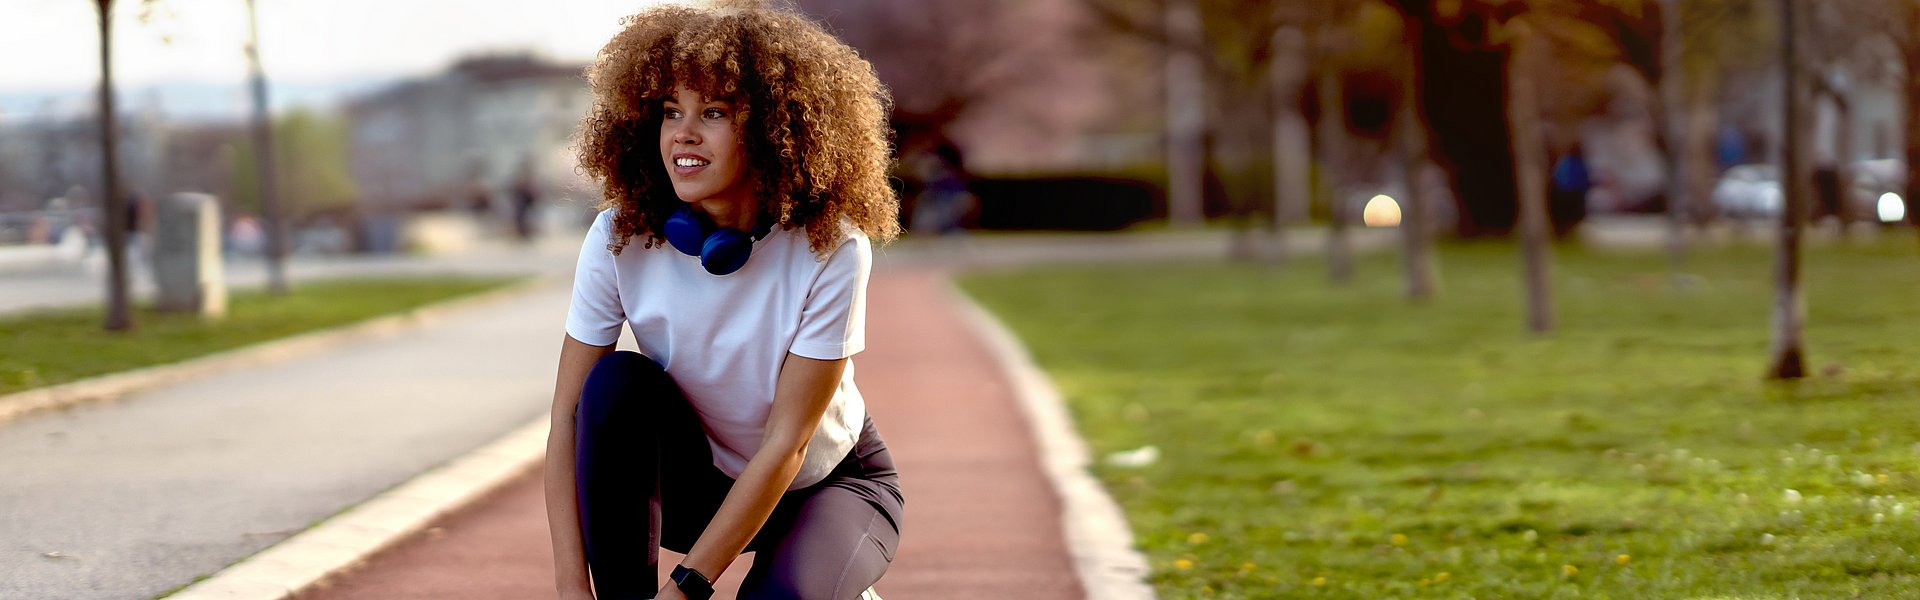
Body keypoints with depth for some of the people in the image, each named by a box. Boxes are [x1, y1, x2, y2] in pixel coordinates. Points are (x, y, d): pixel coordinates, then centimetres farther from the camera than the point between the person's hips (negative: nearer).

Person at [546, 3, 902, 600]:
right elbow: (569, 419, -21)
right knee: (616, 384, -27)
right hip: (699, 482, 3)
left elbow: (787, 444, -27)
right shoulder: (620, 239, -20)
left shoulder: (830, 249, -27)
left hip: (830, 483, -3)